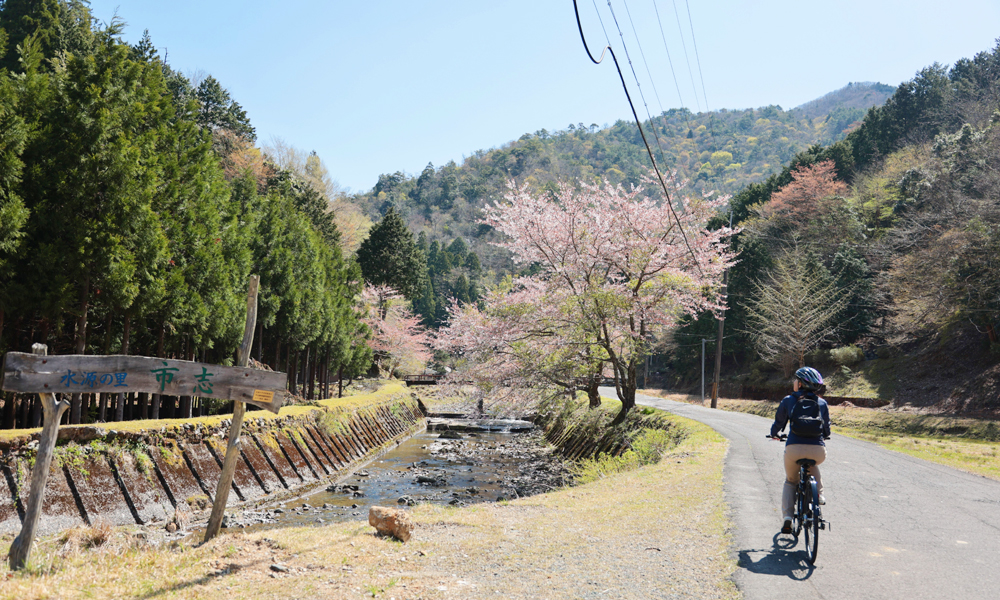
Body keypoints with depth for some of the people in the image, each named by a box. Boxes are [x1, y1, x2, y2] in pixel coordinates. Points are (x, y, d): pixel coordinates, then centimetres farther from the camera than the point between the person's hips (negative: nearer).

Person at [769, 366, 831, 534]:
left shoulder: (788, 400, 9)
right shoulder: (822, 403, 14)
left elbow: (778, 423, 15)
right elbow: (826, 431, 20)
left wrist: (774, 435, 37)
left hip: (794, 449, -2)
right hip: (818, 451, 2)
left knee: (790, 482, 25)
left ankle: (787, 518, 10)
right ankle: (819, 494, 26)